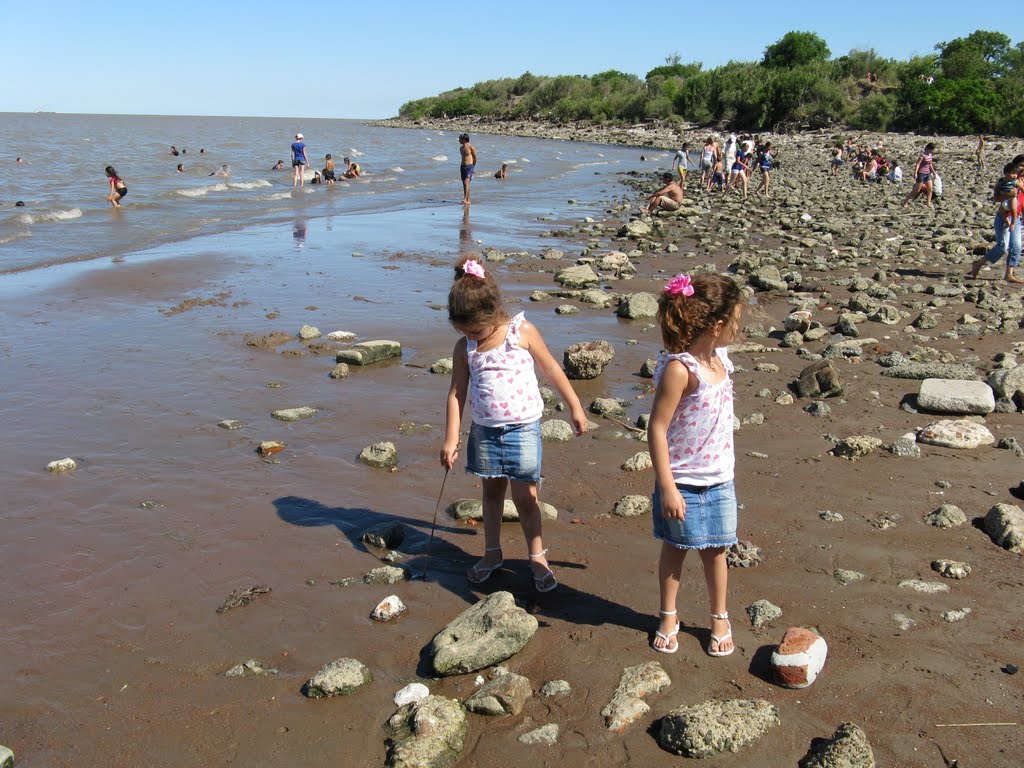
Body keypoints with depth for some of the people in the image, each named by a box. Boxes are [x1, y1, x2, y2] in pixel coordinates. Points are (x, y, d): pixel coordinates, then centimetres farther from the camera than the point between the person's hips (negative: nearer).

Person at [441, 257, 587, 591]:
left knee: (525, 496, 0)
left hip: (523, 428, -3)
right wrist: (450, 439, -2)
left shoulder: (522, 332, -10)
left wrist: (575, 406, 5)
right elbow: (456, 393, 1)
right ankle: (492, 552, 31)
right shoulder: (464, 348, -3)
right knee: (491, 491, 16)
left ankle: (537, 557, 17)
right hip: (484, 430, 3)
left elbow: (551, 369, 0)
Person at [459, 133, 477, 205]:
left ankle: (465, 199, -22)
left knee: (466, 182, -18)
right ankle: (468, 200, 13)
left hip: (469, 166, -8)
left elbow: (475, 158, -2)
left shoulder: (471, 147, -9)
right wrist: (461, 166, 19)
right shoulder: (461, 148, 12)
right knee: (464, 183, 7)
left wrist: (473, 167, 2)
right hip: (462, 166, 8)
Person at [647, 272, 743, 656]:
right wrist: (667, 488, -21)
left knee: (714, 550, 17)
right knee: (675, 549, 13)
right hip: (682, 482, -6)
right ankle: (668, 617, 32)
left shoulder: (719, 359, 0)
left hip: (719, 480, 6)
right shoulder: (679, 369, -24)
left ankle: (719, 618, 35)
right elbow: (656, 429, -22)